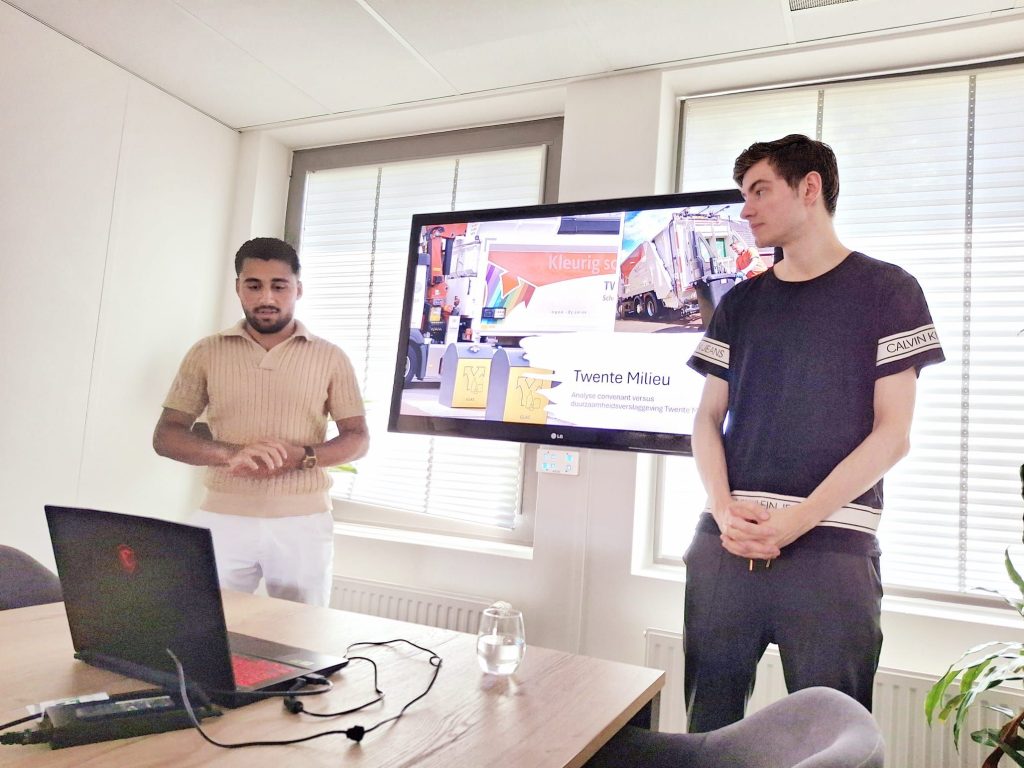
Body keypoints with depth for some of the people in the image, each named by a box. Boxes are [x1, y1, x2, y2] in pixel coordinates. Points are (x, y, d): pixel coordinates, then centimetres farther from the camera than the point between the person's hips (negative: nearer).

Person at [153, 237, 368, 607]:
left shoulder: (330, 357, 4)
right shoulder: (206, 353, 6)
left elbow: (358, 438, 4)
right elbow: (165, 436, 2)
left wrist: (303, 457, -16)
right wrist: (231, 454, -17)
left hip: (303, 521, 0)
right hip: (223, 518, 1)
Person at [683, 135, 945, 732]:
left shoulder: (886, 290, 4)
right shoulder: (740, 303, 14)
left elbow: (893, 435, -3)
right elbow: (708, 420, 10)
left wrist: (798, 520, -14)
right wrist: (725, 510, -8)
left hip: (832, 549, -3)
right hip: (724, 545, 4)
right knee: (707, 724, 10)